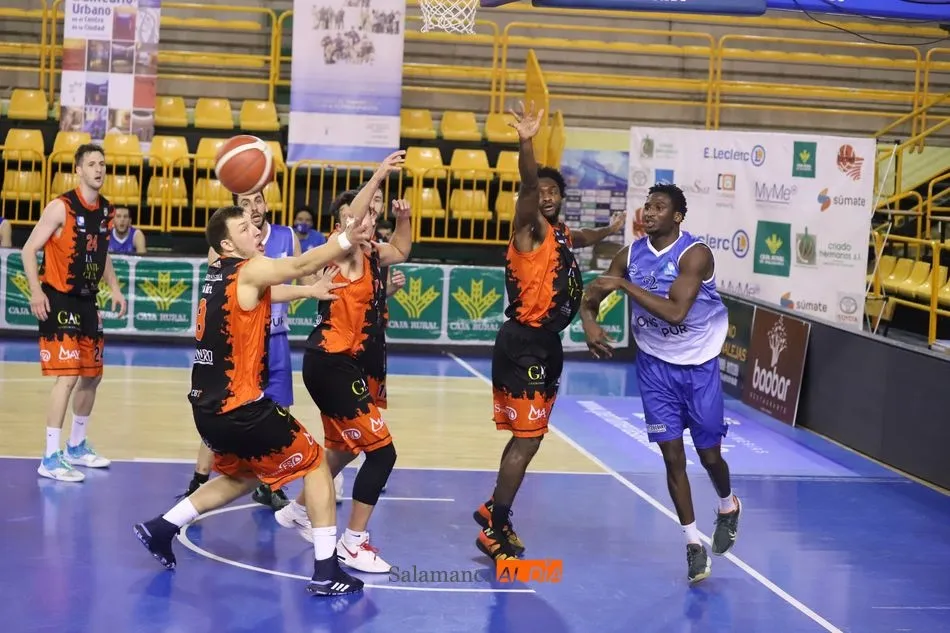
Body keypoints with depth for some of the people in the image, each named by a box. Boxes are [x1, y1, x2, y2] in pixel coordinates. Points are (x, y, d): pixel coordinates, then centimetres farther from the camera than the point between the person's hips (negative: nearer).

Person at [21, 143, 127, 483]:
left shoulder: (106, 211, 8)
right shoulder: (61, 207, -13)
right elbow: (29, 250, -14)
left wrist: (114, 288, 12)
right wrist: (36, 291, -24)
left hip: (87, 302, 8)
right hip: (59, 302, -8)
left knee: (92, 376, 14)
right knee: (68, 376, -15)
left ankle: (76, 447, 31)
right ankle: (50, 459, -10)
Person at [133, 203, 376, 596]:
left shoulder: (218, 275, 13)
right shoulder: (249, 271, -12)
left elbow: (267, 295, 27)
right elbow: (301, 265, -28)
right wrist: (347, 239, -37)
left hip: (208, 407, 9)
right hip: (240, 407, -8)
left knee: (242, 477, 30)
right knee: (315, 463, 5)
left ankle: (161, 528, 24)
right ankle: (326, 572, 0)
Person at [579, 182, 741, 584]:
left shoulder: (694, 255, -20)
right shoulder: (630, 256, -4)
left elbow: (675, 312, -31)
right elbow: (590, 298, 4)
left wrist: (625, 284, -30)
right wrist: (589, 323, -18)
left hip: (699, 366, -3)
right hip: (655, 365, 3)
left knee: (709, 455, 6)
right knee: (672, 456, -1)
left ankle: (728, 507, 39)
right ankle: (693, 543, 11)